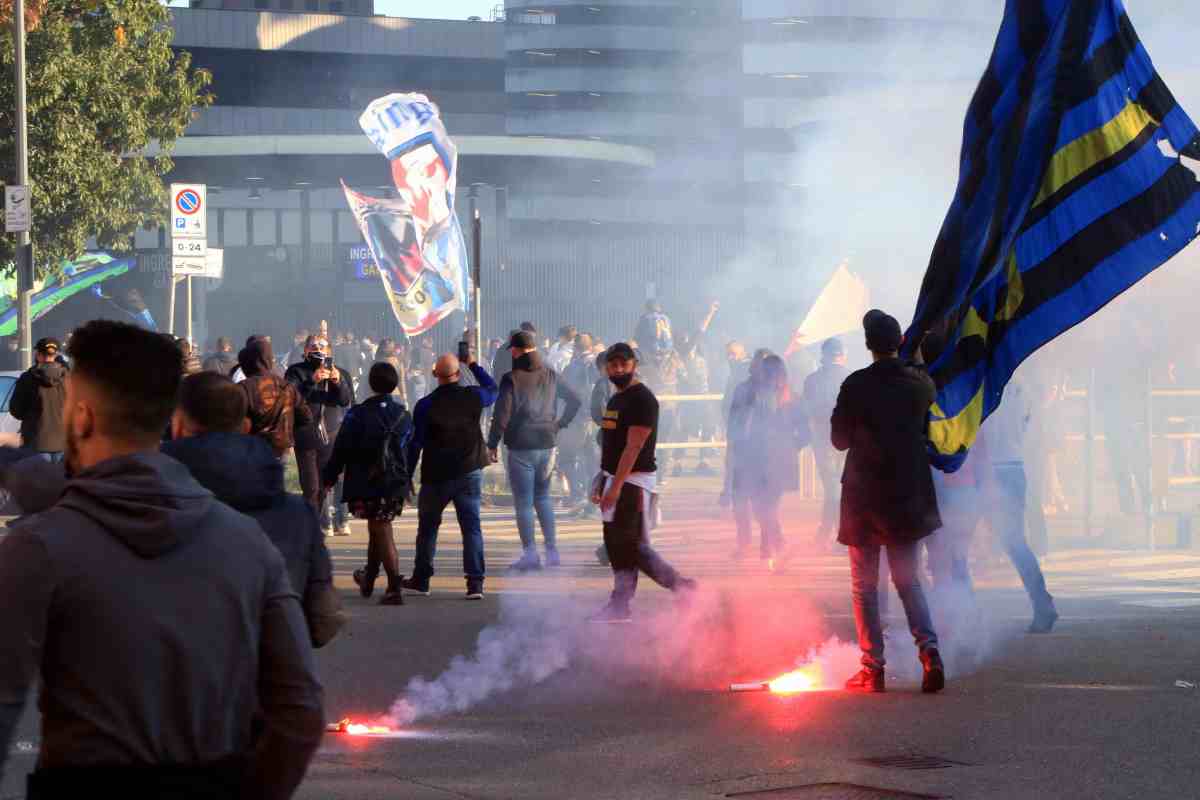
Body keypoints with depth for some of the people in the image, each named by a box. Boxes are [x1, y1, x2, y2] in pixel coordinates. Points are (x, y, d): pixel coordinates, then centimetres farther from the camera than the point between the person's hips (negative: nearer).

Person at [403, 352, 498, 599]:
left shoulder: (425, 405, -10)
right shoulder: (472, 398, -6)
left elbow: (414, 444, -6)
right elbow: (493, 390, 18)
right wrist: (473, 364, 21)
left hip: (436, 477, -1)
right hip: (469, 472, 1)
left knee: (427, 527, 14)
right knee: (471, 526, 1)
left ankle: (420, 580, 22)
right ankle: (475, 582, -7)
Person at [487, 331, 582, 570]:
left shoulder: (511, 379, -11)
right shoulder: (550, 376, 5)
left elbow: (501, 415, -14)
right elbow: (575, 401, 10)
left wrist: (492, 445, -6)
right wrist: (560, 424, 12)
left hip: (520, 447, -5)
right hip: (547, 443, 5)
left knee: (524, 502, 2)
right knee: (543, 497, 17)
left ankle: (530, 553, 0)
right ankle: (552, 550, 13)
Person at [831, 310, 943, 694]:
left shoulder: (856, 385, -12)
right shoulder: (919, 382, -1)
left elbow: (839, 440, -4)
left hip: (864, 493, -3)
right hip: (908, 494, 3)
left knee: (864, 585, 6)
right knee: (908, 580, 13)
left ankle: (873, 668, 3)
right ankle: (929, 648, -8)